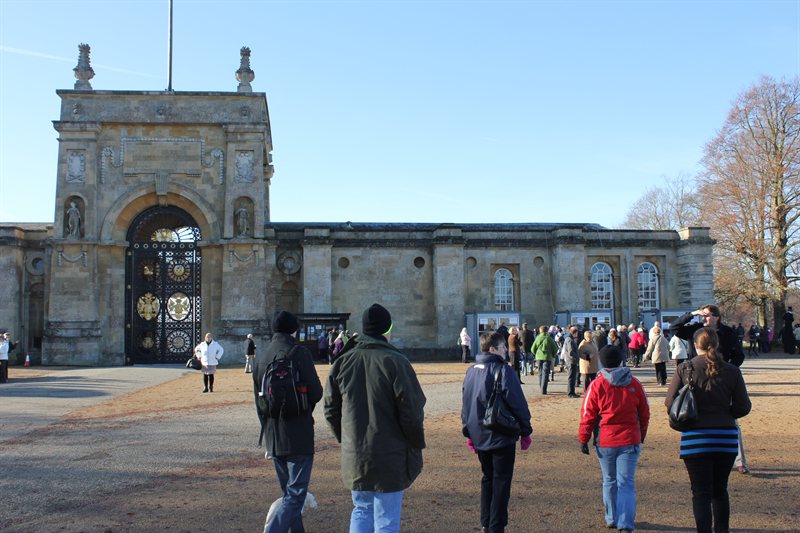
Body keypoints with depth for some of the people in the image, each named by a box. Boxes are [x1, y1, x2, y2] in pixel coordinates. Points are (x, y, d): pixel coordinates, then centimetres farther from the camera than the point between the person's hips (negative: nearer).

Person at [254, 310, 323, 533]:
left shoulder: (261, 359, 9)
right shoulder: (299, 353, -10)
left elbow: (260, 404, 14)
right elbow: (316, 393, -12)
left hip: (274, 439, 7)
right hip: (299, 438, -6)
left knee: (289, 493, 18)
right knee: (295, 494, -3)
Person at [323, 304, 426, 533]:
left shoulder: (342, 362, 3)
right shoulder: (395, 361, -13)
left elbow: (331, 411, 9)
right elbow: (412, 412, -14)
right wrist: (417, 444, 0)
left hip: (354, 457, 5)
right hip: (390, 458, -5)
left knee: (361, 511, 20)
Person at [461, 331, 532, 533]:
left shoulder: (471, 371, 6)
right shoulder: (502, 370, -16)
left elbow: (465, 403, 12)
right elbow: (517, 403, -16)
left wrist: (468, 433, 19)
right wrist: (525, 431, -5)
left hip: (479, 437, 7)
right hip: (502, 437, -7)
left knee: (488, 478, 20)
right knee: (501, 482, 4)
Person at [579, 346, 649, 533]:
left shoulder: (596, 385, -5)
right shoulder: (634, 384, 3)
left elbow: (588, 415, -6)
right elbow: (644, 414, 11)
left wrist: (583, 439, 3)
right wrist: (641, 437, 23)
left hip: (605, 442, -1)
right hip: (630, 441, 1)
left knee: (609, 481, 15)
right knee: (626, 483, 0)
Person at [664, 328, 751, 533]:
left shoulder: (684, 369, -7)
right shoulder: (732, 371, -2)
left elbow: (670, 402, -7)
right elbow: (743, 407, 0)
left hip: (695, 438, -2)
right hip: (726, 438, 3)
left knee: (701, 492, 4)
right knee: (720, 490, 20)